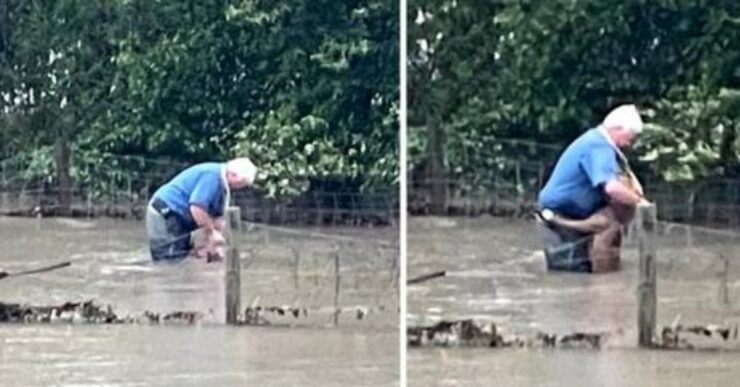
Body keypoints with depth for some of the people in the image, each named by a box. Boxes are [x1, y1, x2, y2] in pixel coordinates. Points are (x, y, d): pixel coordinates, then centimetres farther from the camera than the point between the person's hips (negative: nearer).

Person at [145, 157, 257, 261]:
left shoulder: (223, 185, 9)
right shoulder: (212, 176, -22)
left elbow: (216, 216, 12)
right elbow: (197, 208, -30)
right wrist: (211, 233, -19)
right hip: (164, 215, -10)